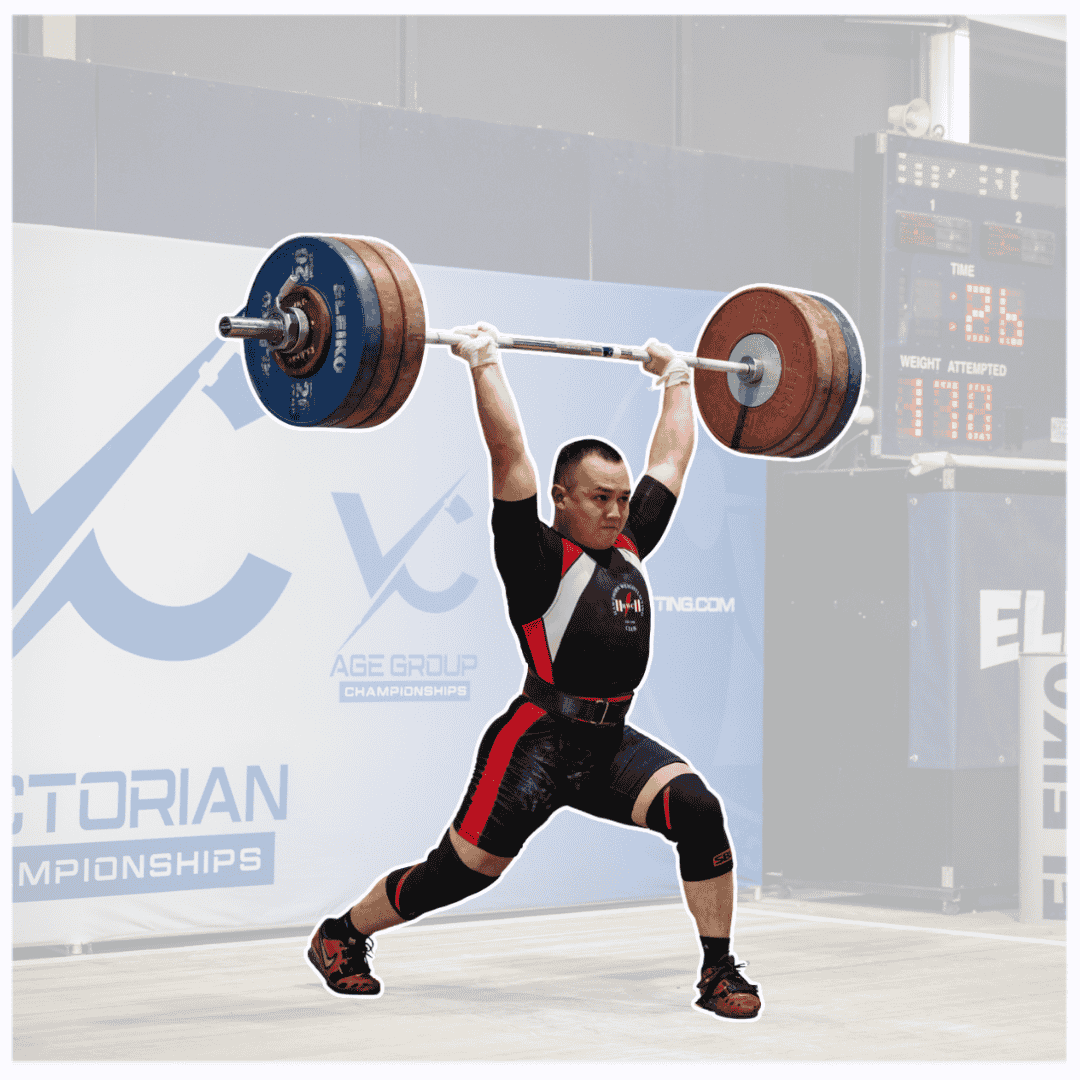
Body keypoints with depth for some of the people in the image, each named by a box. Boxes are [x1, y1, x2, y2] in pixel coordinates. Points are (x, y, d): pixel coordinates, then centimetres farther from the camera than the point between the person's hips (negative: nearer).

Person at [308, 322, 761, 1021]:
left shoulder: (629, 547, 9)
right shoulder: (541, 557, -8)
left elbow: (673, 455, 19)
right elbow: (510, 453, -16)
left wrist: (676, 378, 26)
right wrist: (484, 361, -14)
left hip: (613, 743, 6)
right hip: (539, 744, -6)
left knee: (700, 814, -18)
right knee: (460, 874, 3)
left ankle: (718, 972, -6)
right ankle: (341, 935, 27)